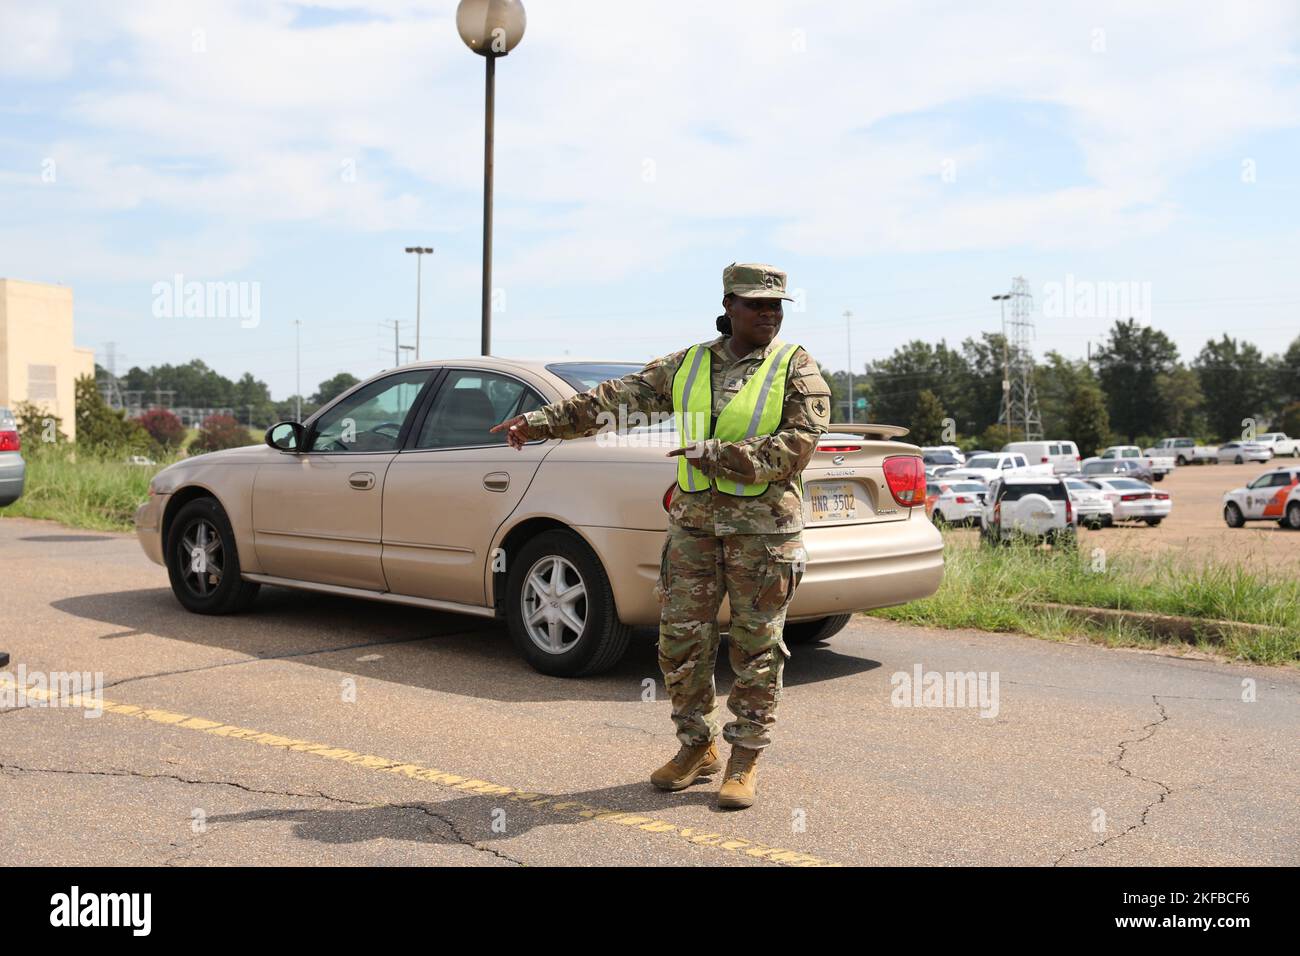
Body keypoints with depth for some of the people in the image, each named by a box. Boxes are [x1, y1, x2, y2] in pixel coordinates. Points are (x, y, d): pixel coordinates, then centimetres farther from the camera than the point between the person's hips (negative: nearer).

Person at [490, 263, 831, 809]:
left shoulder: (796, 369, -2)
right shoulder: (688, 365, 9)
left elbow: (797, 444, -13)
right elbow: (617, 398, 5)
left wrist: (717, 455, -20)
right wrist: (541, 422, -2)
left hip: (763, 527, -4)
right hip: (693, 522, 4)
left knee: (756, 647, 3)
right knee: (680, 641, 5)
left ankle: (746, 759, 16)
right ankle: (696, 747, 23)